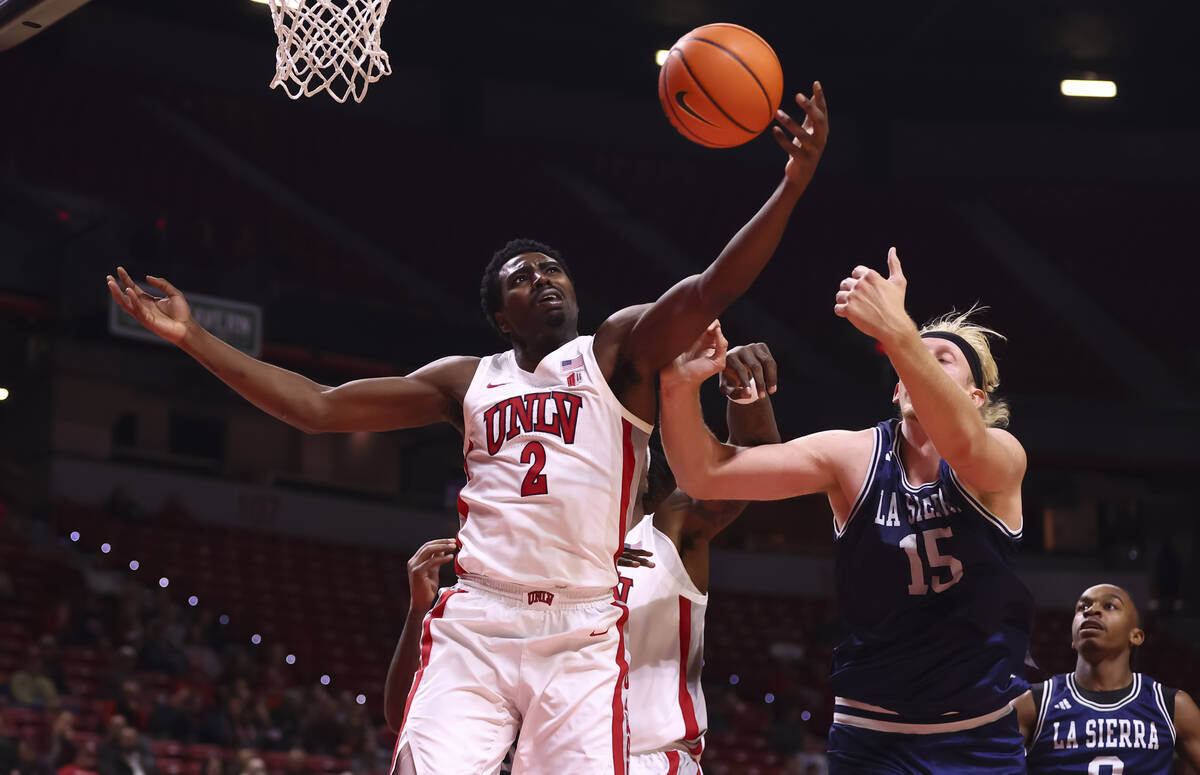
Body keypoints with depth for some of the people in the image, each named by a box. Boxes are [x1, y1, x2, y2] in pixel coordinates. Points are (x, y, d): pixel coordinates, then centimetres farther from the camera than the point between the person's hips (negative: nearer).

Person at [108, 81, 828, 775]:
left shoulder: (618, 351, 10)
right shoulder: (467, 380, 19)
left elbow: (707, 292, -7)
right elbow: (317, 408, 19)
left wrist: (792, 186, -23)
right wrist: (194, 339, 15)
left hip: (581, 636, -2)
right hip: (473, 626, 2)